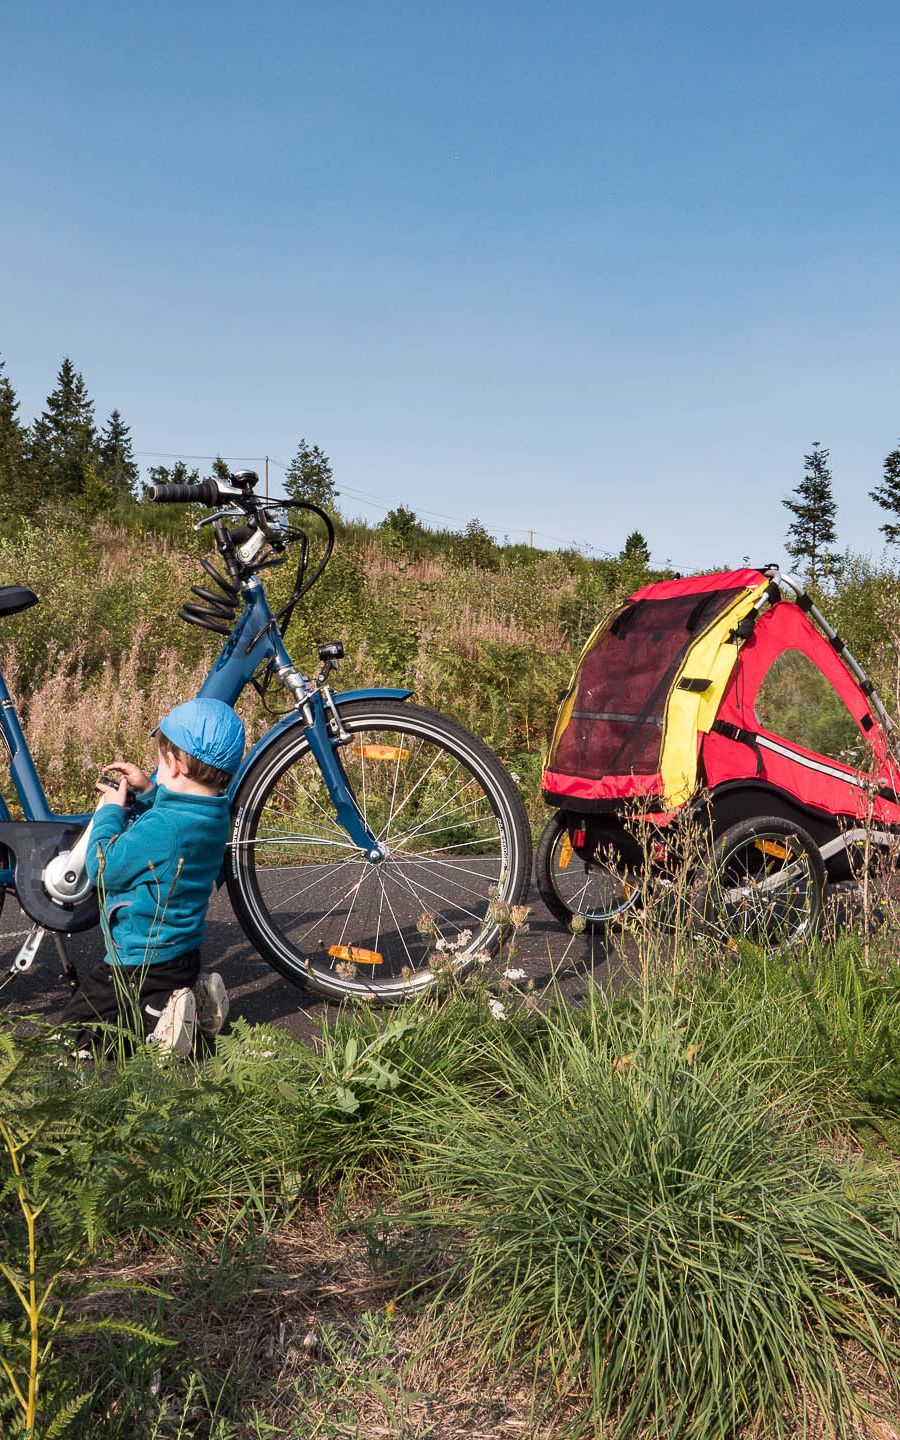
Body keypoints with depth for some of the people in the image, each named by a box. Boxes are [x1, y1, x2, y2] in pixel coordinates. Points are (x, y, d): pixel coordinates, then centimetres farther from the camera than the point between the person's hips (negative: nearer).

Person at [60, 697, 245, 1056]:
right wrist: (146, 790, 9)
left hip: (137, 964, -8)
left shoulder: (160, 827, -31)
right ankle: (195, 1001, 9)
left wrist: (111, 809, -8)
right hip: (184, 954, 8)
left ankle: (154, 1021, -12)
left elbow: (103, 868, -18)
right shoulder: (217, 814, -3)